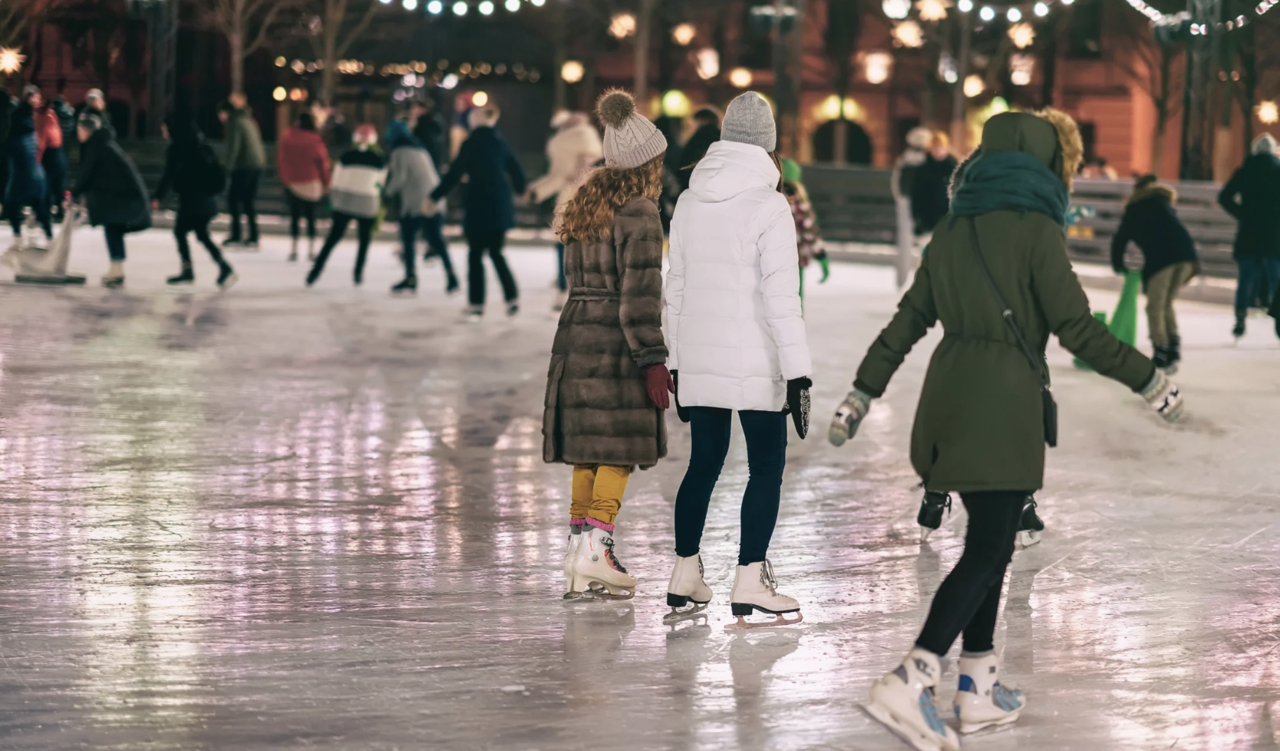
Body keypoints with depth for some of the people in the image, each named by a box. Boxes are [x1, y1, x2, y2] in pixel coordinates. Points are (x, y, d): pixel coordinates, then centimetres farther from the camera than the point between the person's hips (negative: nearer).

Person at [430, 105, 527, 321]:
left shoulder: (471, 144, -11)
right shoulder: (500, 143, 5)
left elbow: (454, 174, -11)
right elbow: (516, 171, 14)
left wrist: (435, 197, -3)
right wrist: (521, 190, 35)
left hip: (478, 206, -5)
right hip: (501, 206, 5)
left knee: (476, 254, 4)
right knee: (496, 252, 18)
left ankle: (477, 304, 3)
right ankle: (512, 298, 12)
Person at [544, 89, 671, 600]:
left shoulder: (583, 209, 12)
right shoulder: (638, 214, -12)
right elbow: (639, 293, -16)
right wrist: (652, 359, -15)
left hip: (576, 337, 8)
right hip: (616, 345, -8)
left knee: (589, 449, 10)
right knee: (619, 448, -1)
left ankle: (579, 559, 11)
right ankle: (596, 546, -8)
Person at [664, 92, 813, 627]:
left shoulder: (690, 202, 9)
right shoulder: (768, 206, -11)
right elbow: (781, 296, -15)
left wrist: (677, 361, 21)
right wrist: (797, 371, -13)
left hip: (698, 359, 6)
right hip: (753, 363, -6)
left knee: (704, 463, 15)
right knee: (767, 466, 1)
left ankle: (684, 575, 17)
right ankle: (749, 583, -2)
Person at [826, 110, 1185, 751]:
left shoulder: (954, 230, 12)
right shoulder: (1035, 228, -8)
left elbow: (907, 321, 13)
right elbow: (1077, 329, -11)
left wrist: (862, 394, 20)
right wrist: (1150, 381, -3)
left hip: (950, 399, 7)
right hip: (1004, 403, -7)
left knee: (990, 542, 16)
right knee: (987, 550, -7)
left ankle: (979, 688, 18)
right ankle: (910, 684, -19)